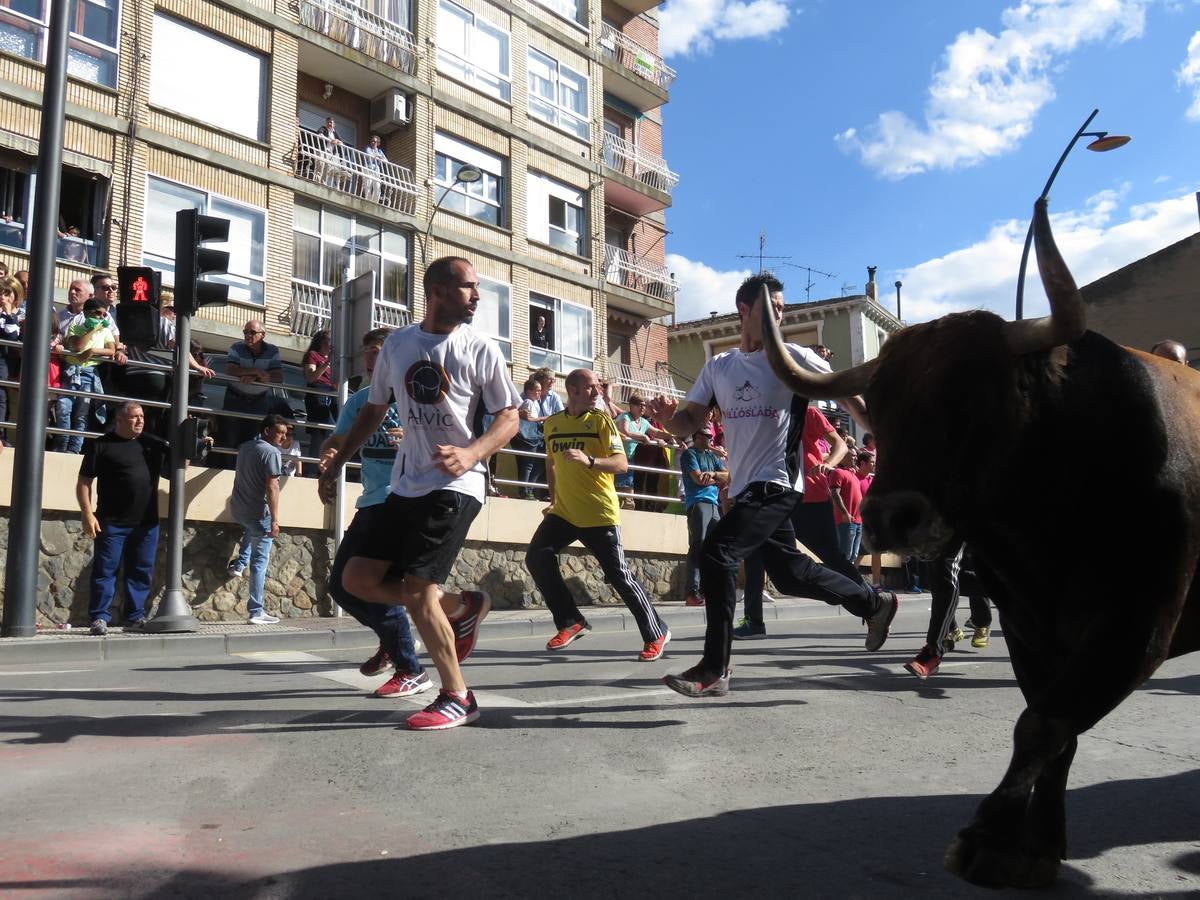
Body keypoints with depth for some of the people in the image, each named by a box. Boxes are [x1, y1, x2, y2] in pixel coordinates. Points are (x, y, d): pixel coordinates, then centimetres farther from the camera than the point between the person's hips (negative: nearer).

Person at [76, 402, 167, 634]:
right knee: (105, 570, 0)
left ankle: (135, 617, 15)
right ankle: (100, 618, 6)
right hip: (112, 523, -4)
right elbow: (84, 482, 0)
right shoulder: (101, 445, 1)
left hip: (146, 523, 4)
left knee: (141, 572, 7)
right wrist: (87, 514, -9)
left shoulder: (153, 445, 12)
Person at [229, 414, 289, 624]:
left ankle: (239, 564, 28)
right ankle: (256, 612, 2)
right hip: (258, 512, -7)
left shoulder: (245, 447, 9)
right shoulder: (271, 452, -14)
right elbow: (271, 487, -20)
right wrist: (274, 520, -19)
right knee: (260, 561, 0)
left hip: (237, 509, 7)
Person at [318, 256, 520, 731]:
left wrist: (472, 452, -23)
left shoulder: (481, 349, -4)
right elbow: (373, 410, 18)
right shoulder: (397, 344, 8)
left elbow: (509, 418, -5)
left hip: (455, 484, -6)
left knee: (416, 590, -13)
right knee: (357, 578, 4)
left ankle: (457, 698, 4)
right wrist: (336, 461, 15)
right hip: (406, 484, 6)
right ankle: (462, 606, 20)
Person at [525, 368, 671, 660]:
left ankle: (656, 633, 14)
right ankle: (571, 623, 2)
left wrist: (589, 460, -29)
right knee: (537, 558, -12)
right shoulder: (552, 423, 9)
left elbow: (622, 463, -13)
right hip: (564, 512, 5)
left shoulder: (602, 420, -4)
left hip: (600, 514, -4)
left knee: (619, 575, -4)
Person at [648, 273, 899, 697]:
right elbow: (689, 421, 7)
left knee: (717, 554, -19)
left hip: (776, 484, -7)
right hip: (746, 487, 7)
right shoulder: (718, 366, 9)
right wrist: (668, 416, -15)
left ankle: (713, 670, -12)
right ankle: (874, 602, 37)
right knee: (789, 572, 16)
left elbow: (845, 394, -1)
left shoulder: (794, 357, -5)